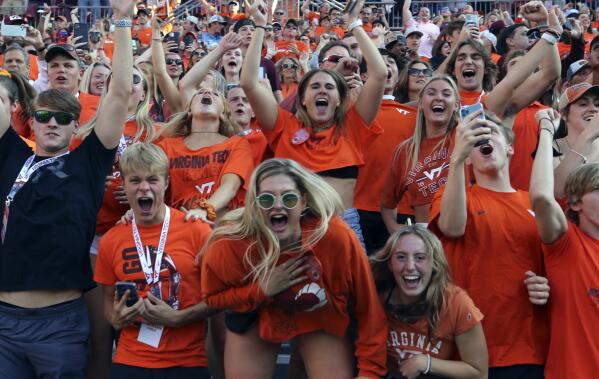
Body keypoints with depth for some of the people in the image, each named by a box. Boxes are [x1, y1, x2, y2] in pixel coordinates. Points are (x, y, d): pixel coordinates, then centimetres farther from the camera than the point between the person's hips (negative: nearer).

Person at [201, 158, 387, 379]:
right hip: (255, 319, 0)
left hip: (320, 318, 0)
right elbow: (213, 297, -11)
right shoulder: (232, 242, -30)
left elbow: (367, 305, -19)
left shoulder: (335, 236, -32)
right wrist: (261, 290, -29)